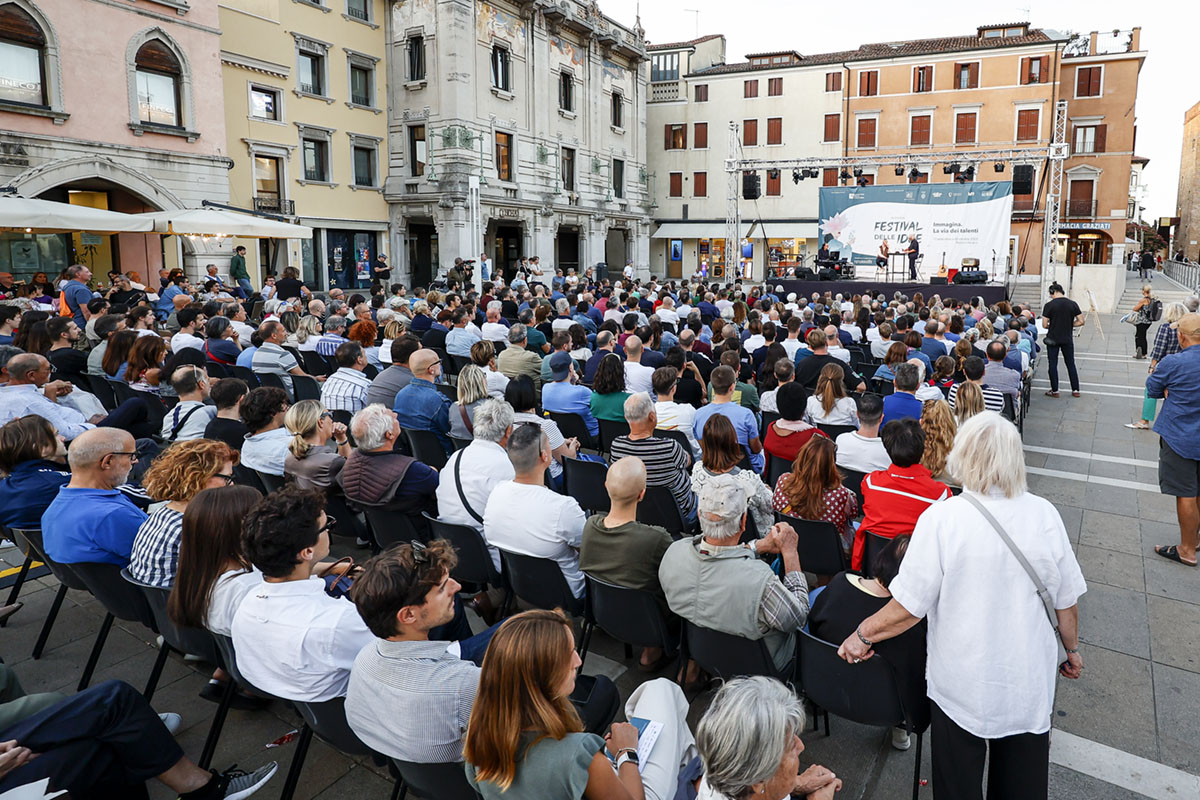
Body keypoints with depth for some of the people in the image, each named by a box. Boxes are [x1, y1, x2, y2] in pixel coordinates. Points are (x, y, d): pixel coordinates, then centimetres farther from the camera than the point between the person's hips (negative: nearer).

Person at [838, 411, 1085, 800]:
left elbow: (909, 606, -17)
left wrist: (862, 635, -2)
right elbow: (1067, 602, 1)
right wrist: (1072, 650, 19)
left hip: (963, 685, -3)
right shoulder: (1044, 514, -10)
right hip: (1030, 683, 3)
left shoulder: (941, 517, -20)